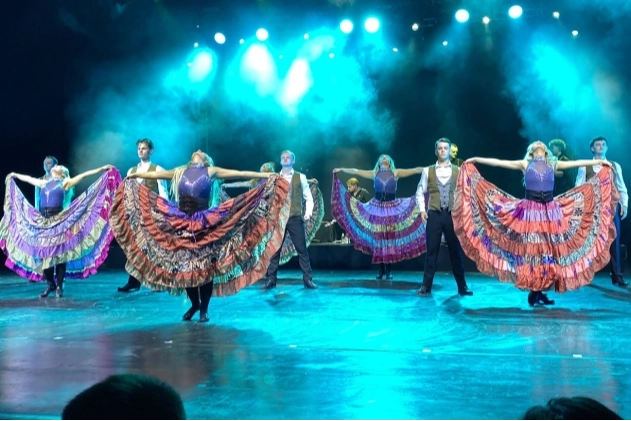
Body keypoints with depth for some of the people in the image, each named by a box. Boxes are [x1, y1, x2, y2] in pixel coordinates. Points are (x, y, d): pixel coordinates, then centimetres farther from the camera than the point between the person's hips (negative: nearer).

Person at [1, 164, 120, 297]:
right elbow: (28, 178, 35)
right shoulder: (44, 183, 21)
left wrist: (101, 169, -2)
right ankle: (50, 284, 15)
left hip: (59, 220, -5)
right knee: (44, 252, 4)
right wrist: (15, 175, 48)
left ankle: (59, 286, 1)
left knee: (60, 252, -3)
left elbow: (83, 175, 2)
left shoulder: (65, 183, 8)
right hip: (43, 220, 5)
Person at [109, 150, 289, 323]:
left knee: (205, 265, 0)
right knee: (184, 264, 6)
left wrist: (267, 176, 2)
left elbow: (239, 173, 7)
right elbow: (156, 174, 30)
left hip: (204, 222, -3)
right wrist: (133, 175, 36)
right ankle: (194, 304, 24)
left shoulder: (211, 171, 10)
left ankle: (204, 308, 12)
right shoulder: (180, 172, 20)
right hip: (181, 221, 3)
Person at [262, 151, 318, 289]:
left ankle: (308, 280, 4)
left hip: (295, 218, -1)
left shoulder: (300, 177, 6)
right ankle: (270, 280, 8)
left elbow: (308, 198, 6)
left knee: (302, 249, -1)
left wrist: (308, 213, -9)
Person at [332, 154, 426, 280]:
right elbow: (356, 171, 10)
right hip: (377, 208, 1)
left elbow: (414, 170, -1)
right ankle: (381, 269, 8)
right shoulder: (374, 173, 10)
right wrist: (342, 170, 6)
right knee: (378, 238, 1)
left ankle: (389, 270, 3)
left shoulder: (396, 173, 5)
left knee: (390, 238, -2)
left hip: (392, 208, -1)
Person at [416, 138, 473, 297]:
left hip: (452, 215, 0)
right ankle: (426, 286, 6)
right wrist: (422, 209, -3)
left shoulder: (458, 171, 8)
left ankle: (462, 286, 12)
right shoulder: (428, 171, 7)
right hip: (434, 214, 0)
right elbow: (420, 192, 9)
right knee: (432, 251, 1)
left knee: (456, 251, 5)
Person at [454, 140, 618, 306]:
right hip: (530, 209, -2)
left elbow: (576, 163, 20)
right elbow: (499, 162, 10)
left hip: (550, 210, 3)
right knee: (530, 249, -3)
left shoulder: (553, 164, 19)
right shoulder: (525, 164, 13)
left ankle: (541, 292, 8)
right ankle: (533, 291, 3)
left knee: (549, 249, 1)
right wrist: (476, 160, 6)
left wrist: (599, 162, 19)